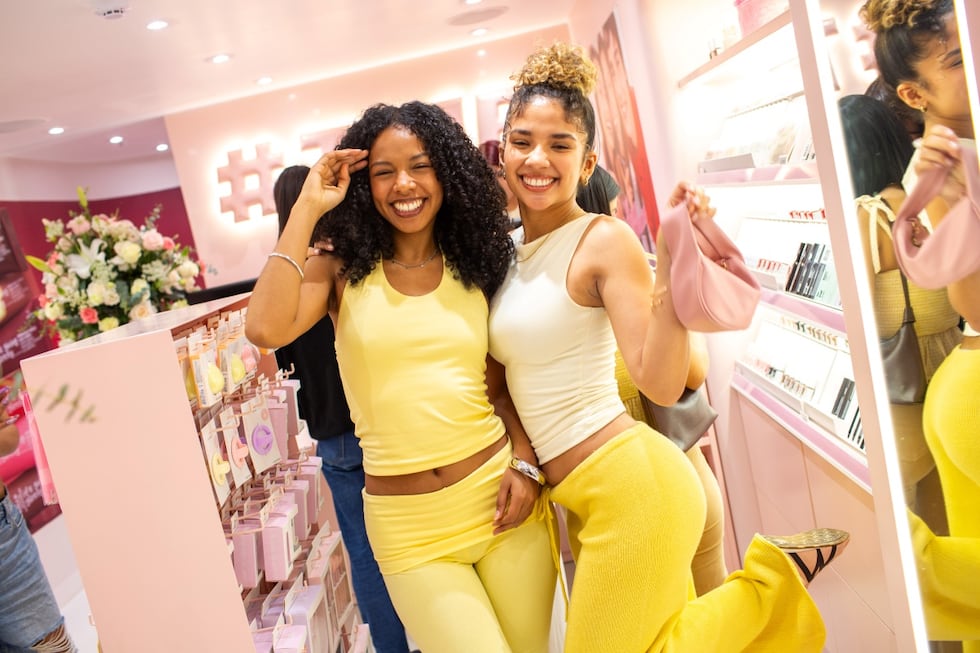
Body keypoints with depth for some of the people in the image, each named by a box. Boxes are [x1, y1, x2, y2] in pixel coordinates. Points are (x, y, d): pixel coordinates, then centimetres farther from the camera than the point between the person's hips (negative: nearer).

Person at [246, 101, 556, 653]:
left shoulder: (476, 268, 5)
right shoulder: (342, 272, 0)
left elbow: (506, 382, 8)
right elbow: (266, 329, -20)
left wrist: (525, 463, -8)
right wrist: (307, 208, -13)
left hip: (499, 497, 2)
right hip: (409, 526, -2)